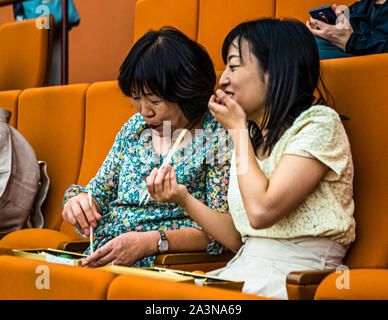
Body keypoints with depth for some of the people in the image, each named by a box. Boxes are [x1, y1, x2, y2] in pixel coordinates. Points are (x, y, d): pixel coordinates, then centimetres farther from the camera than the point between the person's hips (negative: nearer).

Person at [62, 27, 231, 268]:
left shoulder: (220, 136, -6)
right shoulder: (134, 128, 15)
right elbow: (100, 193, 23)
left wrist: (151, 242, -23)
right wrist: (78, 201, -2)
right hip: (102, 258, 6)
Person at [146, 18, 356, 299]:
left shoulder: (319, 122, -7)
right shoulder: (250, 138, 16)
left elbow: (261, 212, -20)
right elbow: (239, 240, 15)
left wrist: (238, 127, -8)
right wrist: (184, 199, 2)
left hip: (294, 277, -7)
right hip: (246, 271, 7)